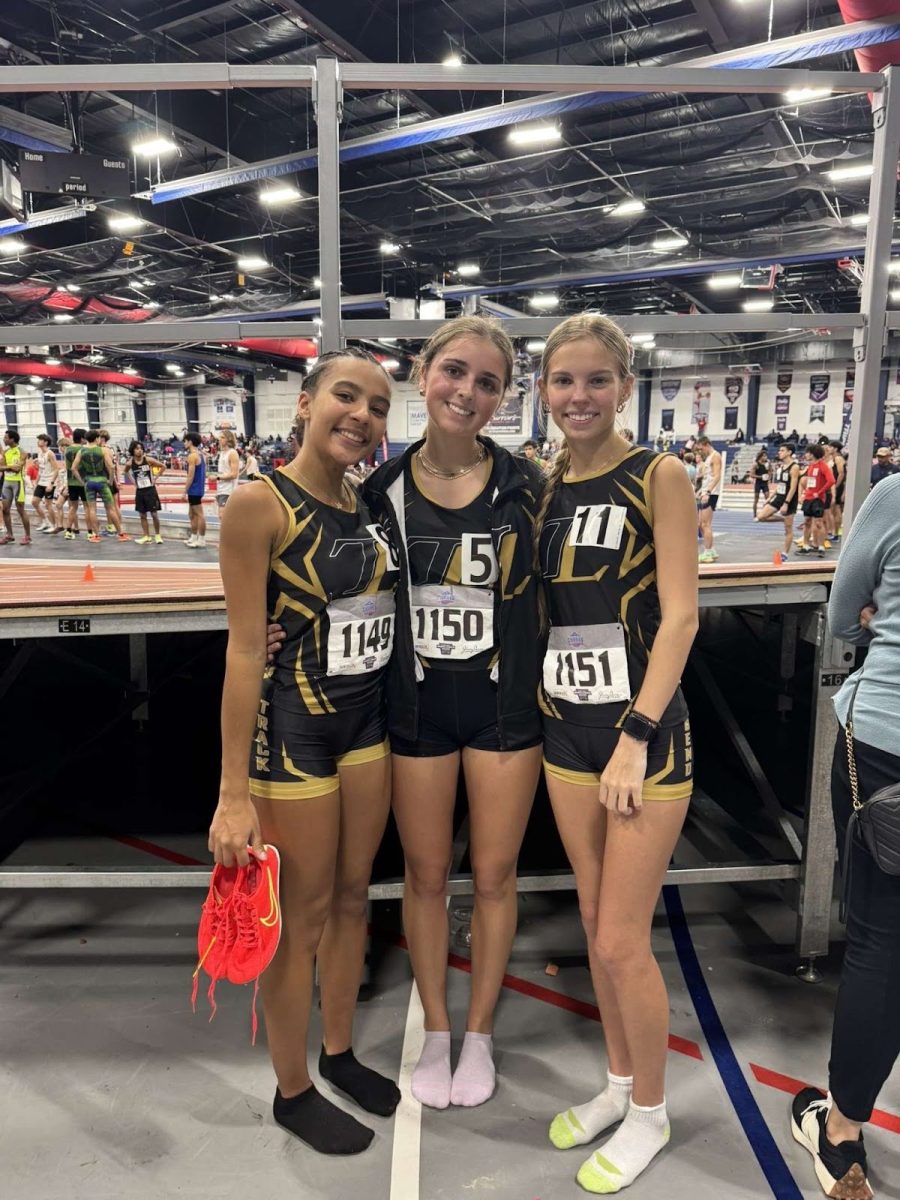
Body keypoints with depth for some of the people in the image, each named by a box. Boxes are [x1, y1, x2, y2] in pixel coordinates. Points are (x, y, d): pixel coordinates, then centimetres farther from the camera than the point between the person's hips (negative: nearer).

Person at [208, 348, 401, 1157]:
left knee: (352, 895, 19)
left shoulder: (367, 506, 5)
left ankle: (339, 1053, 42)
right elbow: (245, 649, -17)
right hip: (292, 728, -6)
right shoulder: (261, 504, -15)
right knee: (303, 913, 9)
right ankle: (292, 1091, 32)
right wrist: (233, 792, -16)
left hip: (367, 721, 7)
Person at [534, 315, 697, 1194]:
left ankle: (649, 1113, 28)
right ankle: (618, 1082, 39)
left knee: (623, 940, 3)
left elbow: (679, 616, -14)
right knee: (594, 922, 17)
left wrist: (637, 736, -19)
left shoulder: (658, 477, -9)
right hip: (567, 729, 6)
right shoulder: (544, 485, 7)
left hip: (644, 732, -5)